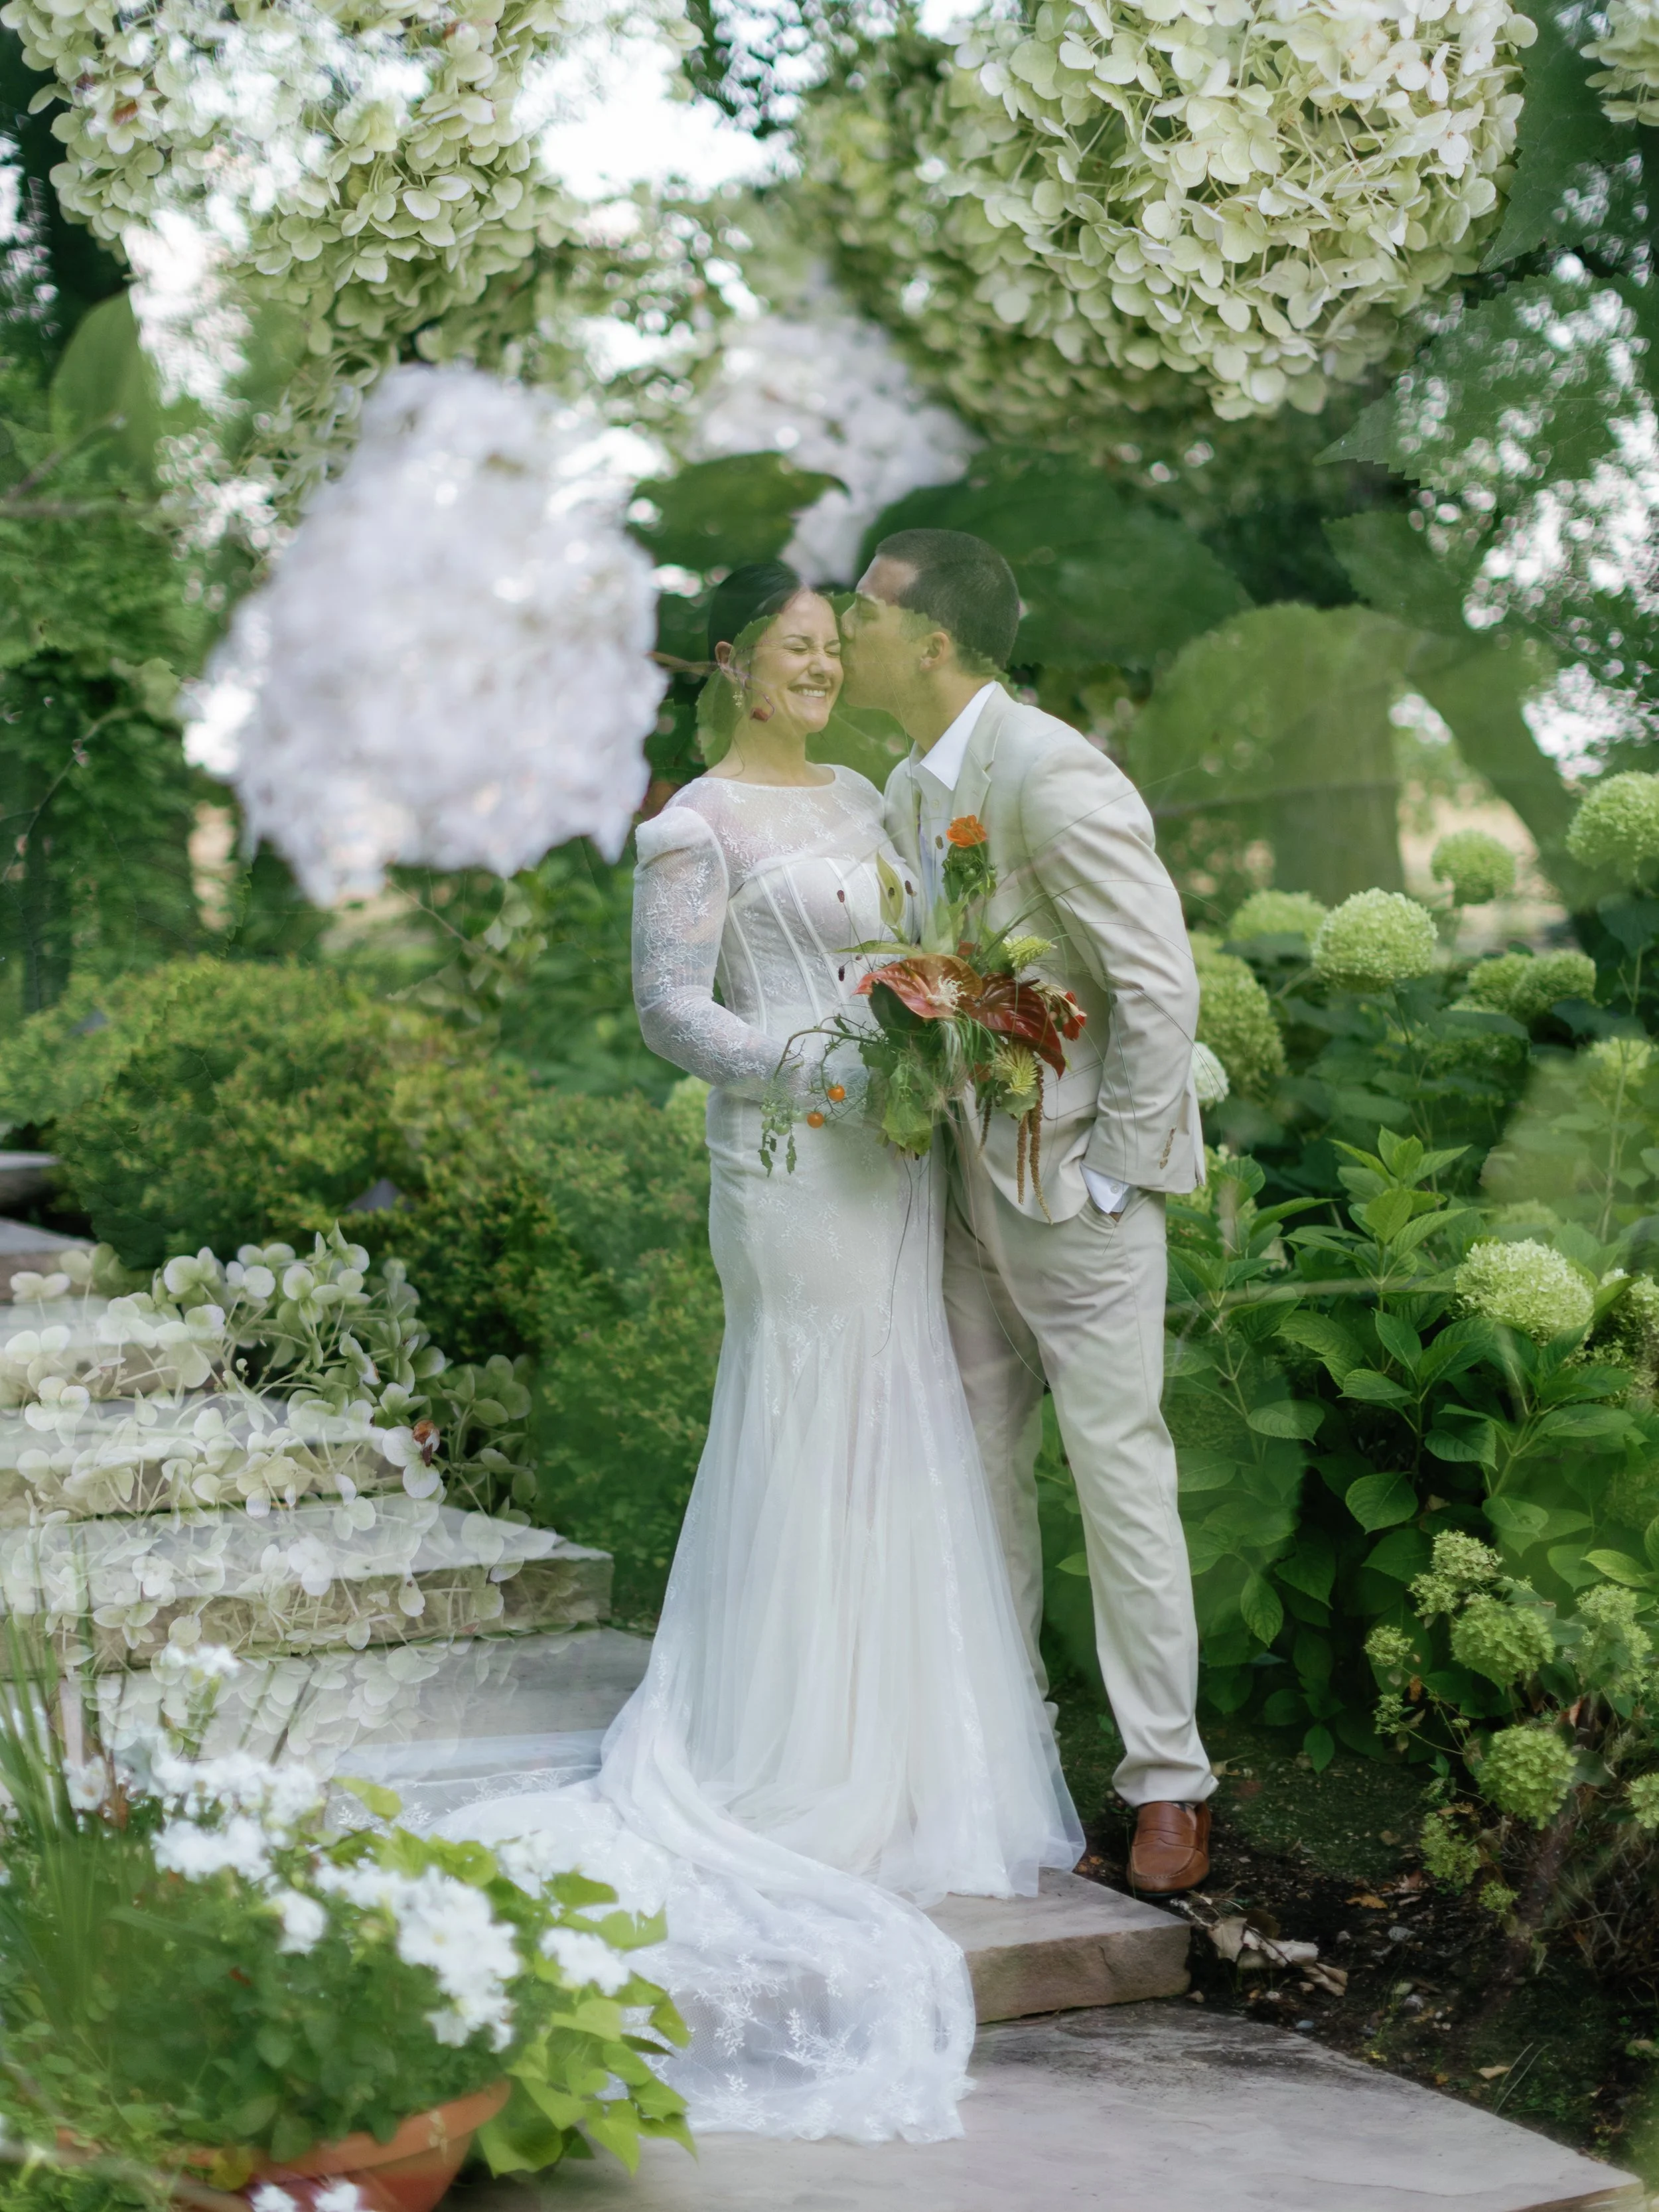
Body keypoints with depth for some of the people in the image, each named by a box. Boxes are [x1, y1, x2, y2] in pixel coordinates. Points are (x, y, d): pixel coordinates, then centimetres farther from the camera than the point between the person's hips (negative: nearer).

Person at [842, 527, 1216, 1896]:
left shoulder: (1053, 778, -18)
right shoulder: (906, 794, 10)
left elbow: (1162, 986, -19)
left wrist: (1112, 1171, -17)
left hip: (1077, 1171, -9)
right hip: (973, 1173, 9)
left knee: (1118, 1465, -5)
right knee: (979, 1462, 12)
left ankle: (1167, 1785, 4)